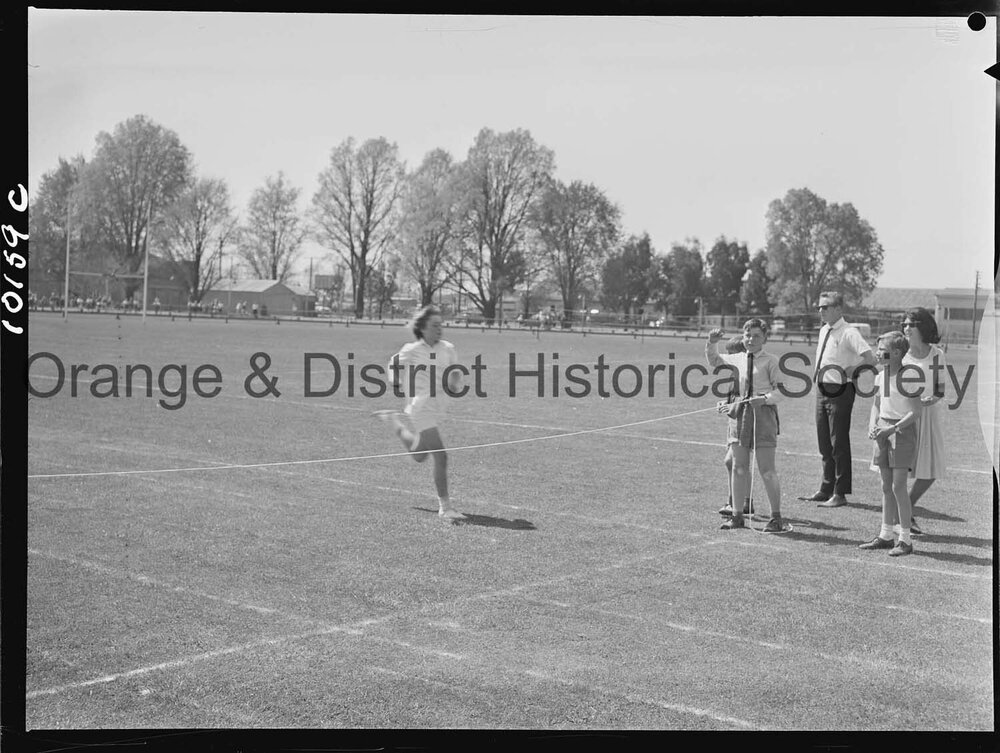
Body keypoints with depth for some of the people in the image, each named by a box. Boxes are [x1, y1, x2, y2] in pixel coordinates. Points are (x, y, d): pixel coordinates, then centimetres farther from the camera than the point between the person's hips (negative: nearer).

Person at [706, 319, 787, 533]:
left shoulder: (771, 361, -2)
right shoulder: (736, 359, 12)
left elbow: (781, 389, -5)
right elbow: (713, 360, 25)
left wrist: (765, 398, -22)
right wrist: (712, 343, 7)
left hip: (763, 412, -5)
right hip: (739, 411, 5)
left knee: (767, 470, -4)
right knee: (738, 467, 6)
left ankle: (776, 517, 4)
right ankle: (737, 515, 13)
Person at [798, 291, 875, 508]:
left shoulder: (849, 333, -14)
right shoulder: (824, 330, 11)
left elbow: (870, 359, -23)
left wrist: (848, 370, -15)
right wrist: (817, 373, 10)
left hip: (840, 391, -8)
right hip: (823, 389, 8)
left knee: (839, 443, -2)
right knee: (824, 442, 15)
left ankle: (840, 494, 6)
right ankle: (826, 490, 26)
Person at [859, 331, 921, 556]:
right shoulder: (880, 376, 9)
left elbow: (915, 411, -15)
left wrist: (893, 428, -22)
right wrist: (872, 425, 1)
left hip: (903, 430, -7)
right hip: (883, 430, 7)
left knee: (898, 486, -8)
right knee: (886, 485, 12)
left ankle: (905, 539, 0)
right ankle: (886, 535, 19)